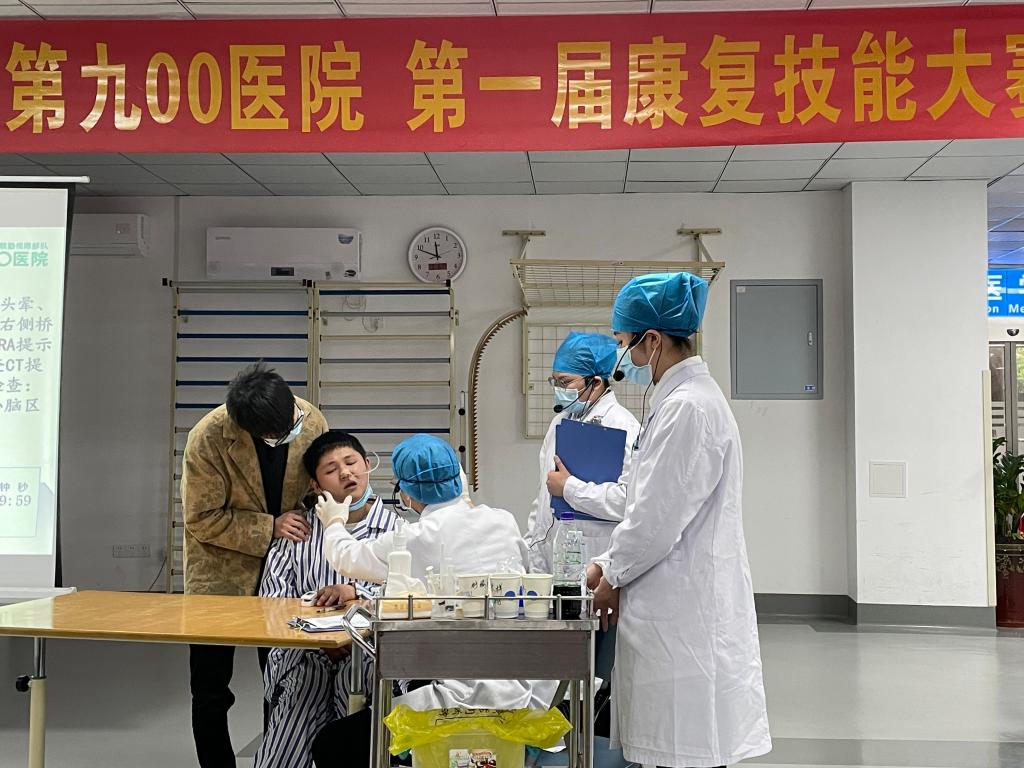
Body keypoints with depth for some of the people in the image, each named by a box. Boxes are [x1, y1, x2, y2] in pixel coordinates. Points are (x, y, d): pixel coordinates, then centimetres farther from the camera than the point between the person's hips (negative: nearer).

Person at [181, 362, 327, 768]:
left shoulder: (314, 422, -12)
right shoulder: (208, 438, -23)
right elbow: (203, 519, -17)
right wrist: (271, 528, -23)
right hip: (221, 572, -3)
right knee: (211, 691, 6)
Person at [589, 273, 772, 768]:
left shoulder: (688, 408, -18)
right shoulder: (682, 400, 14)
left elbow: (658, 518, -19)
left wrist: (613, 577, -4)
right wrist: (610, 564, 13)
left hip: (688, 615, -10)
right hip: (679, 612, 10)